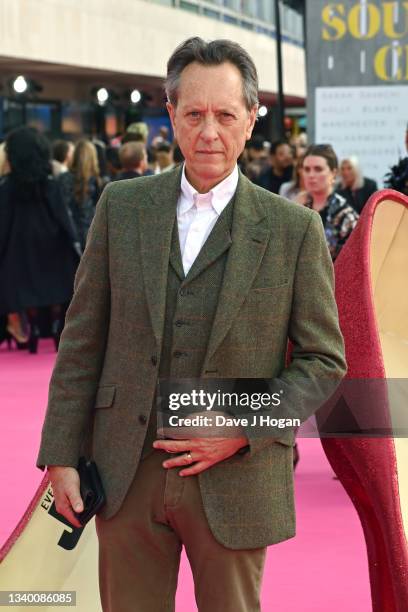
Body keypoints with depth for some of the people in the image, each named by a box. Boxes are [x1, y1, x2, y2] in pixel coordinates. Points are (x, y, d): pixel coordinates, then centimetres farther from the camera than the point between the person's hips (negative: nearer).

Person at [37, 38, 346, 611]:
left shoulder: (295, 229, -2)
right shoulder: (122, 207, 4)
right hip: (127, 475, 2)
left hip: (235, 482, -1)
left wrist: (243, 431, -11)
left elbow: (324, 359, 1)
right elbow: (83, 338, 6)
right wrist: (62, 455, 1)